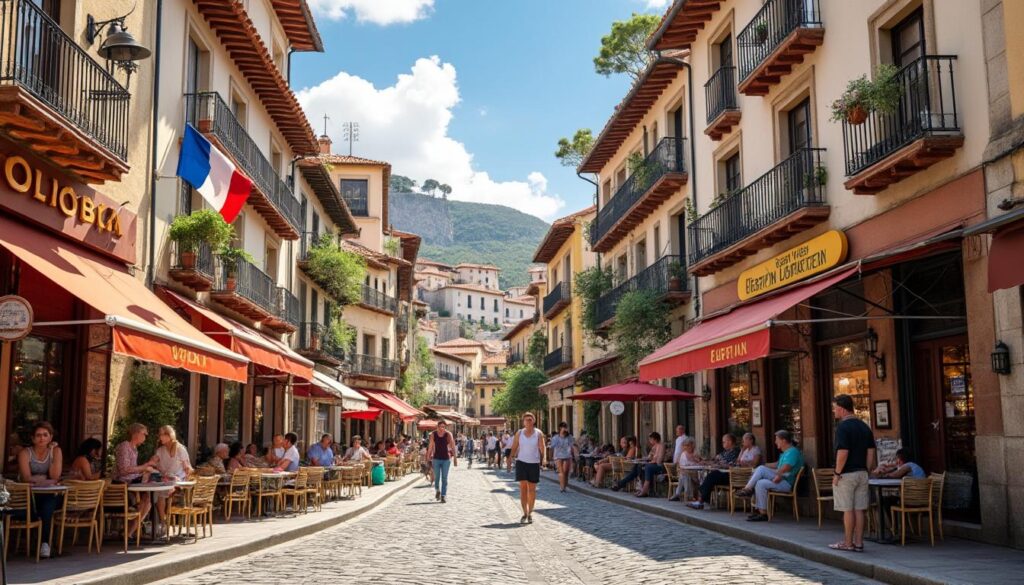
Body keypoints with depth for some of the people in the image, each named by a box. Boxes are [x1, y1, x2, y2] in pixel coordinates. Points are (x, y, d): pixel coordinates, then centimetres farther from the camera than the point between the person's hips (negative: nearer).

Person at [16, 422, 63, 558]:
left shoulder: (56, 451, 4)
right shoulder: (25, 453, -1)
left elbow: (55, 476, -9)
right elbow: (26, 478, -15)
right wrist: (45, 478, -12)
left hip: (51, 494, 1)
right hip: (31, 496, -1)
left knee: (47, 505, -33)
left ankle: (45, 542, -24)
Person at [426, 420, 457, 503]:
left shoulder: (448, 435, -7)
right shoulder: (433, 434, -2)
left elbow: (453, 447, -9)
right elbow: (430, 446, 7)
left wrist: (455, 457, -14)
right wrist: (428, 456, 11)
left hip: (446, 459, -1)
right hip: (436, 459, 1)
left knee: (444, 478, -1)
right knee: (436, 477, 3)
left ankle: (443, 496, 5)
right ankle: (437, 491, 31)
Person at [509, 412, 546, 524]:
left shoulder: (538, 433, -1)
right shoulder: (519, 433, 3)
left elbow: (543, 448, -5)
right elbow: (514, 447, 4)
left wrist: (544, 458, -19)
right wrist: (510, 457, -9)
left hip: (534, 463, -1)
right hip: (521, 462, 1)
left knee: (532, 489, 6)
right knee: (523, 488, -4)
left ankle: (530, 513, 17)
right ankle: (525, 513, 1)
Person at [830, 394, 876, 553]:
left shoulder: (843, 427, -14)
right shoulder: (864, 426, 10)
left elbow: (843, 453, -20)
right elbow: (871, 452, 10)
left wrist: (837, 473, -13)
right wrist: (865, 471, 15)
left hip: (846, 474, -7)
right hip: (862, 474, 7)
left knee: (848, 510, -1)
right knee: (859, 509, 8)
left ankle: (848, 543, 5)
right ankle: (858, 543, 11)